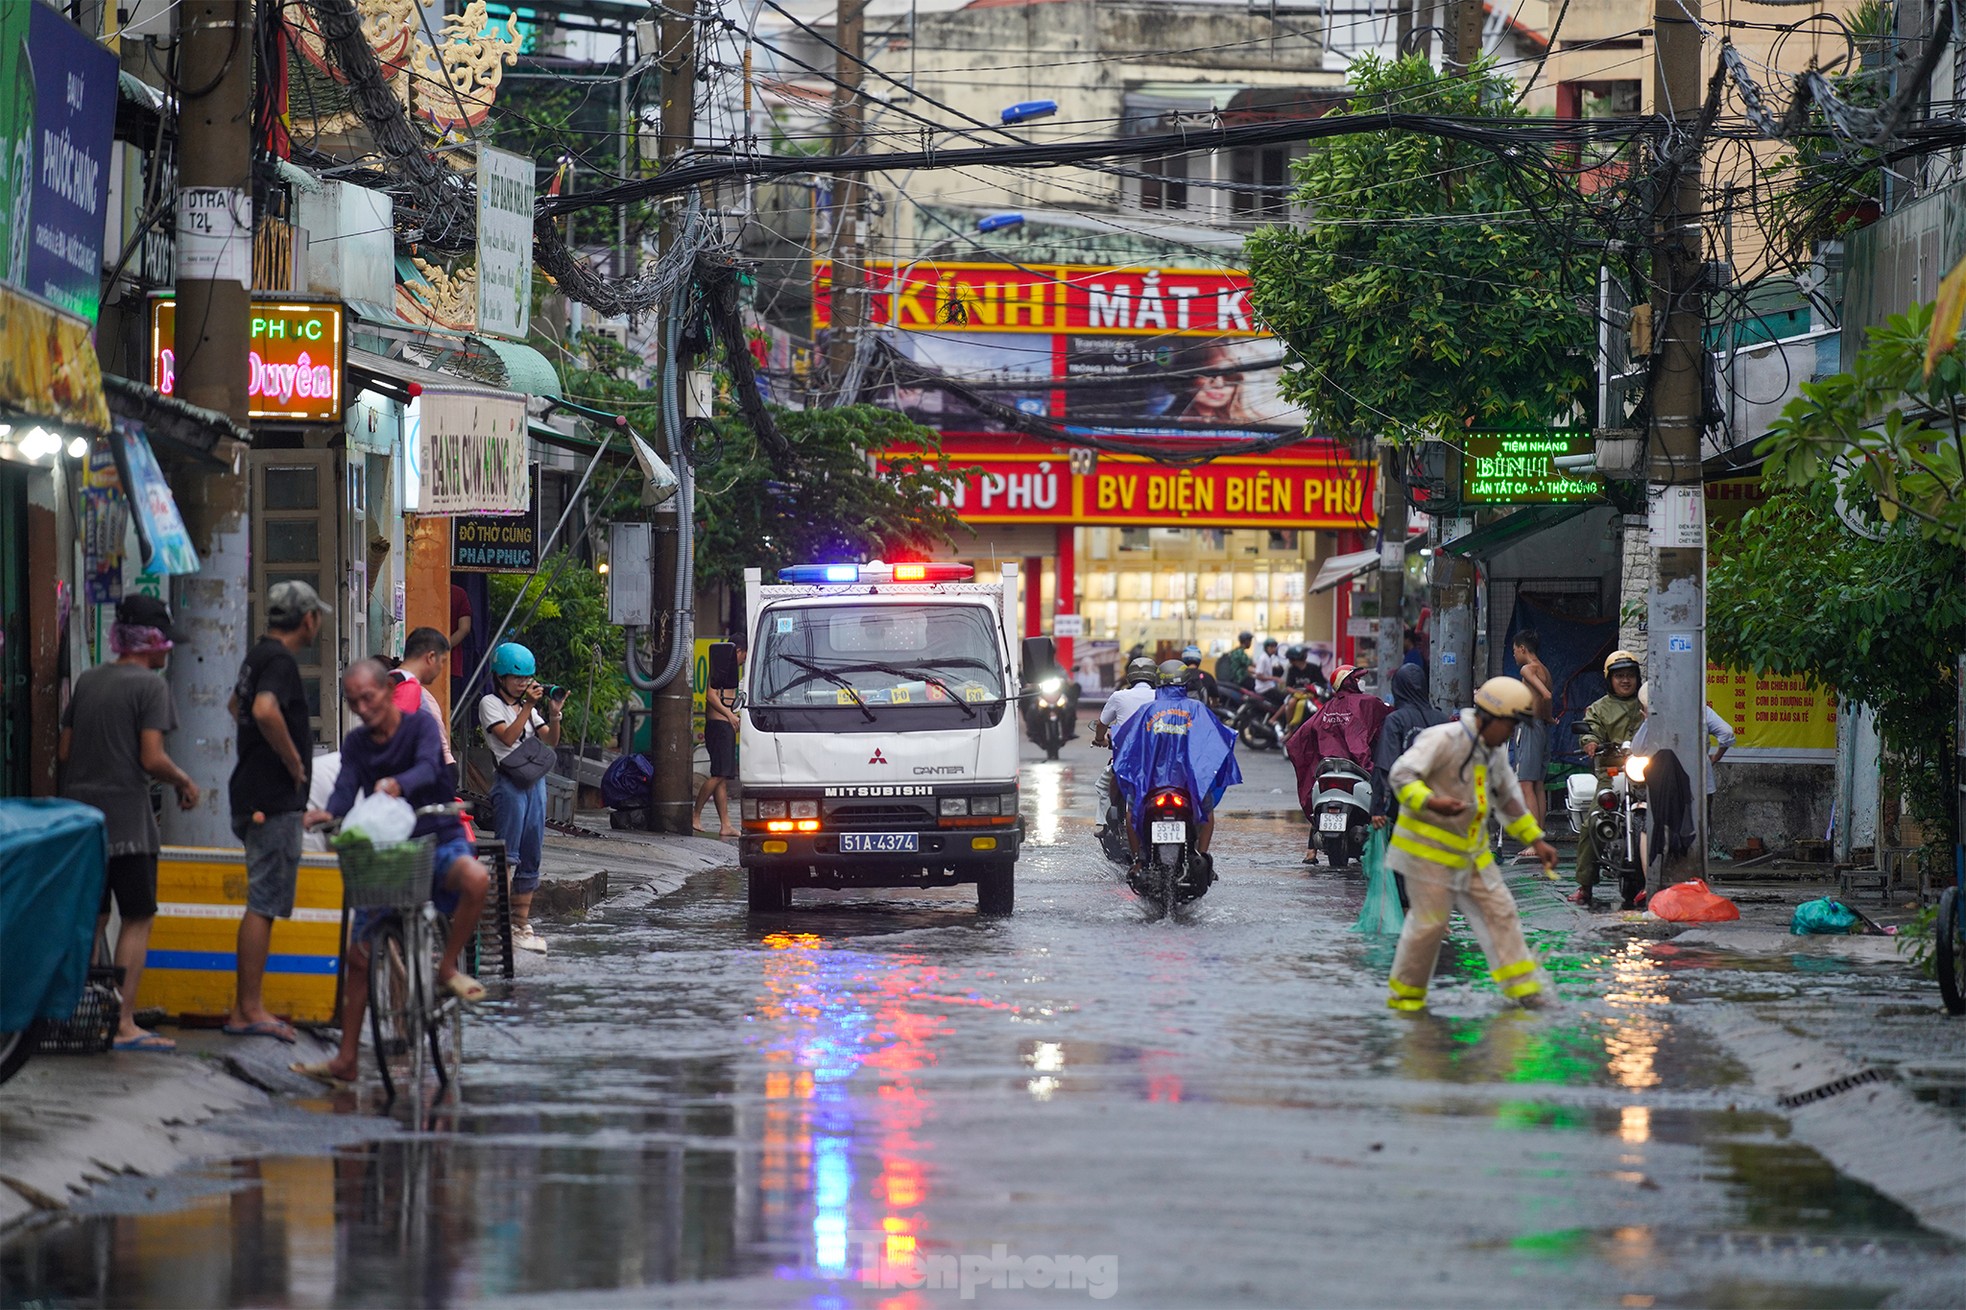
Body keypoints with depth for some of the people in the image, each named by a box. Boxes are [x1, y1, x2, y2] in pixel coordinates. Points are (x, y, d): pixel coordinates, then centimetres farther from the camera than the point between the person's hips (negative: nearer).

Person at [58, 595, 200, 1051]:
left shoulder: (88, 681, 11)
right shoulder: (150, 684, -9)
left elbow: (63, 751, 12)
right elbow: (153, 758, -15)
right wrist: (184, 782, 2)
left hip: (80, 809, 7)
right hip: (127, 817, -6)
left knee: (91, 918, 14)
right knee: (138, 918, -1)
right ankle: (123, 1024, -6)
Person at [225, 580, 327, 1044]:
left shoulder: (257, 656, 16)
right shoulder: (280, 661, -14)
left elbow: (237, 705, 36)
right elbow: (265, 710, -33)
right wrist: (293, 759, -20)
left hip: (252, 794, 10)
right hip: (276, 801, -10)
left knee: (262, 903, 12)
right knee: (263, 904, -8)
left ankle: (245, 1009, 13)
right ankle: (249, 1010, -8)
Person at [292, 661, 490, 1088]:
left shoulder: (420, 726, -5)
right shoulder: (356, 744, 8)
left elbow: (428, 768, -25)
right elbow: (346, 787, -8)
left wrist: (397, 785, -48)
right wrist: (329, 813, -32)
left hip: (437, 842, -4)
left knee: (475, 878, -38)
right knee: (359, 954, 1)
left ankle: (448, 967, -16)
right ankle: (347, 1059, 10)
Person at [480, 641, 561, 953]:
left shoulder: (528, 705, 19)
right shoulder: (490, 704, 0)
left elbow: (550, 742, 13)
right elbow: (508, 737, -14)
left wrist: (554, 714, -4)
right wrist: (529, 707, -16)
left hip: (536, 783, 7)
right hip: (510, 783, -7)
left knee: (530, 858, 7)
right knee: (507, 856, -11)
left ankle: (522, 924, 11)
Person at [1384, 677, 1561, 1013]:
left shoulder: (1495, 754, 10)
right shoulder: (1444, 739, -17)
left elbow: (1510, 802, 25)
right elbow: (1401, 774, -25)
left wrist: (1536, 840, 20)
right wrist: (1430, 802, -41)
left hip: (1472, 852, 8)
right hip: (1429, 847, -8)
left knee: (1499, 911, 2)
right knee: (1429, 922, -6)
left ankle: (1523, 987, 3)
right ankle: (1404, 995, 8)